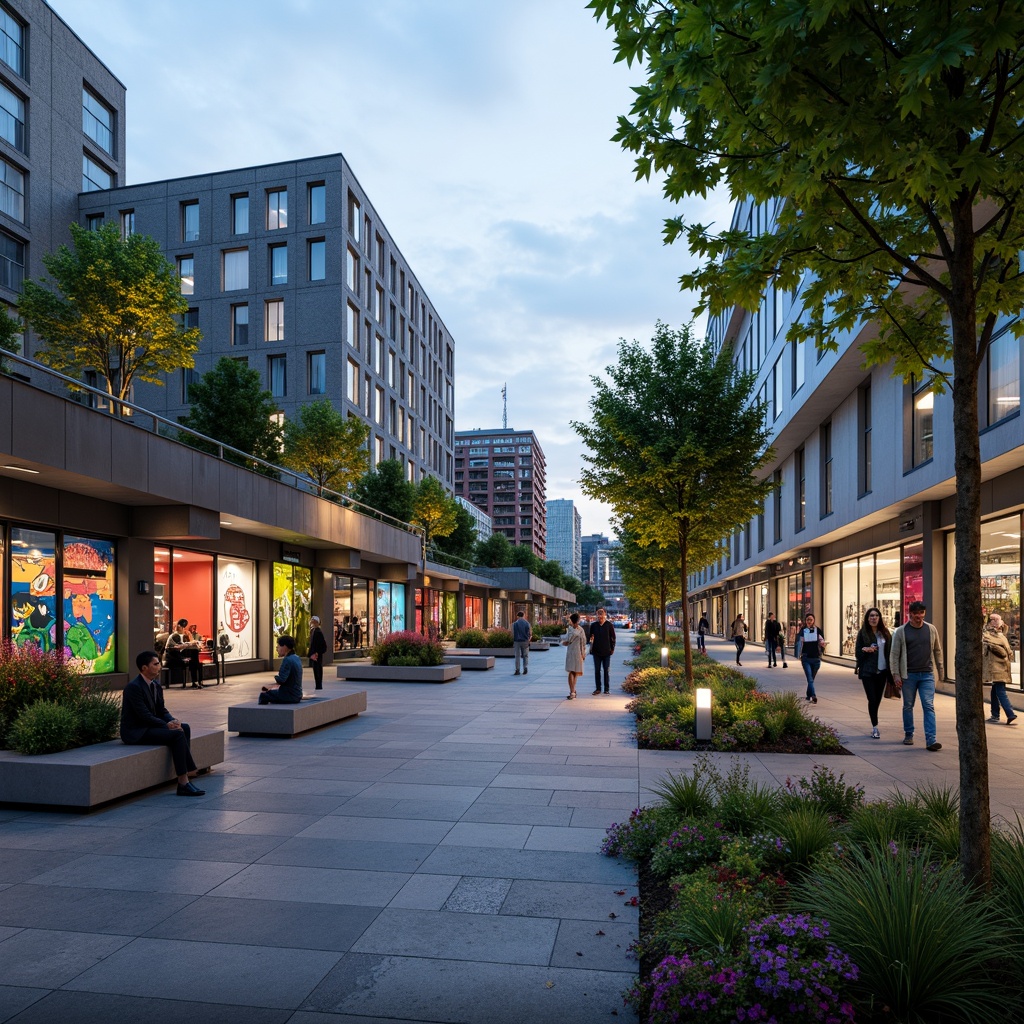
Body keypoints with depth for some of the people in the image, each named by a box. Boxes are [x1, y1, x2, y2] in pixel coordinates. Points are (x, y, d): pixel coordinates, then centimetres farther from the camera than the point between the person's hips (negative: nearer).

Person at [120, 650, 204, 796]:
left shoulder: (156, 685, 10)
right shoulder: (134, 687, -18)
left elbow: (162, 710, 11)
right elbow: (144, 716, -23)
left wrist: (173, 721, -9)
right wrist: (167, 725, -22)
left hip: (149, 727, 9)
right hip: (135, 732, -9)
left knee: (184, 728, -9)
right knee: (177, 734, -24)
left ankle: (183, 783, -12)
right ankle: (183, 781, -19)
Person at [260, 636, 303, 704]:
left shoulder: (287, 660, -19)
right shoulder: (296, 658, 10)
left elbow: (281, 680, -25)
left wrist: (276, 676, -4)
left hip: (289, 695, -9)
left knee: (263, 695, -2)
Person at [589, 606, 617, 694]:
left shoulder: (609, 625, -2)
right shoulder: (593, 625, 4)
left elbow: (613, 637, 2)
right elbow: (590, 636, 13)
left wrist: (612, 648, -2)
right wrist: (591, 640, -7)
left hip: (606, 651, -2)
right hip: (596, 651, 2)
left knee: (606, 670, 4)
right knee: (597, 670, 6)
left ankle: (607, 689, 12)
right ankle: (598, 688, 13)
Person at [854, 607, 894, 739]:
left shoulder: (885, 633, 6)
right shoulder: (863, 633, -2)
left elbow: (890, 651, 8)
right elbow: (857, 653, 0)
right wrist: (865, 650, -20)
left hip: (882, 671, 3)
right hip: (868, 672, -3)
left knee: (877, 699, 9)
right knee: (872, 699, -8)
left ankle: (874, 725, 24)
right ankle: (875, 727, -1)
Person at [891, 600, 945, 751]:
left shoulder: (931, 629, 5)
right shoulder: (901, 631, -2)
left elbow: (937, 651, 14)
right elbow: (894, 654, -1)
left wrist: (940, 671, 13)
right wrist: (896, 674, -7)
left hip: (927, 674, 1)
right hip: (908, 675, -1)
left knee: (929, 706, -6)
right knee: (908, 706, 10)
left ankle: (930, 740, -9)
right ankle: (908, 735, 25)